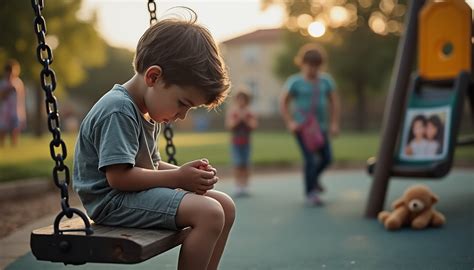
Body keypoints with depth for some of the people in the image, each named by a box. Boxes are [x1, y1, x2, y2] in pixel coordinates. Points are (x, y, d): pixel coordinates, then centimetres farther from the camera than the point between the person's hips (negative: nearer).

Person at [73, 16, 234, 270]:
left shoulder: (146, 112, 13)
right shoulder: (119, 111, -19)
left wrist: (189, 174, -1)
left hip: (139, 193, 10)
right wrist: (178, 177, -18)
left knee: (225, 205, 5)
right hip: (114, 200, -10)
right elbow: (118, 176, -25)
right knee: (210, 214, -25)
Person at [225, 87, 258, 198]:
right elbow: (229, 125, -7)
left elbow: (253, 126, -4)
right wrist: (238, 119, -19)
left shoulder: (250, 112, 3)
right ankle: (238, 188, -4)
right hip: (236, 141, -1)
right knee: (237, 165, -6)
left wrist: (245, 119, -15)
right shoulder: (232, 111, 0)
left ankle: (245, 188, 7)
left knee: (245, 165, 2)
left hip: (246, 142, 1)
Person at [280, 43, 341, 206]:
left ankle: (314, 177, 37)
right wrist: (290, 122, -13)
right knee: (310, 159, -14)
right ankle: (310, 193, -3)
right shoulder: (295, 82, -6)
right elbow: (283, 103, -3)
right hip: (302, 126, -5)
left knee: (327, 158, 5)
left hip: (321, 126, 5)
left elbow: (334, 101, 10)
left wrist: (334, 123, 3)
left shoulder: (326, 80, 4)